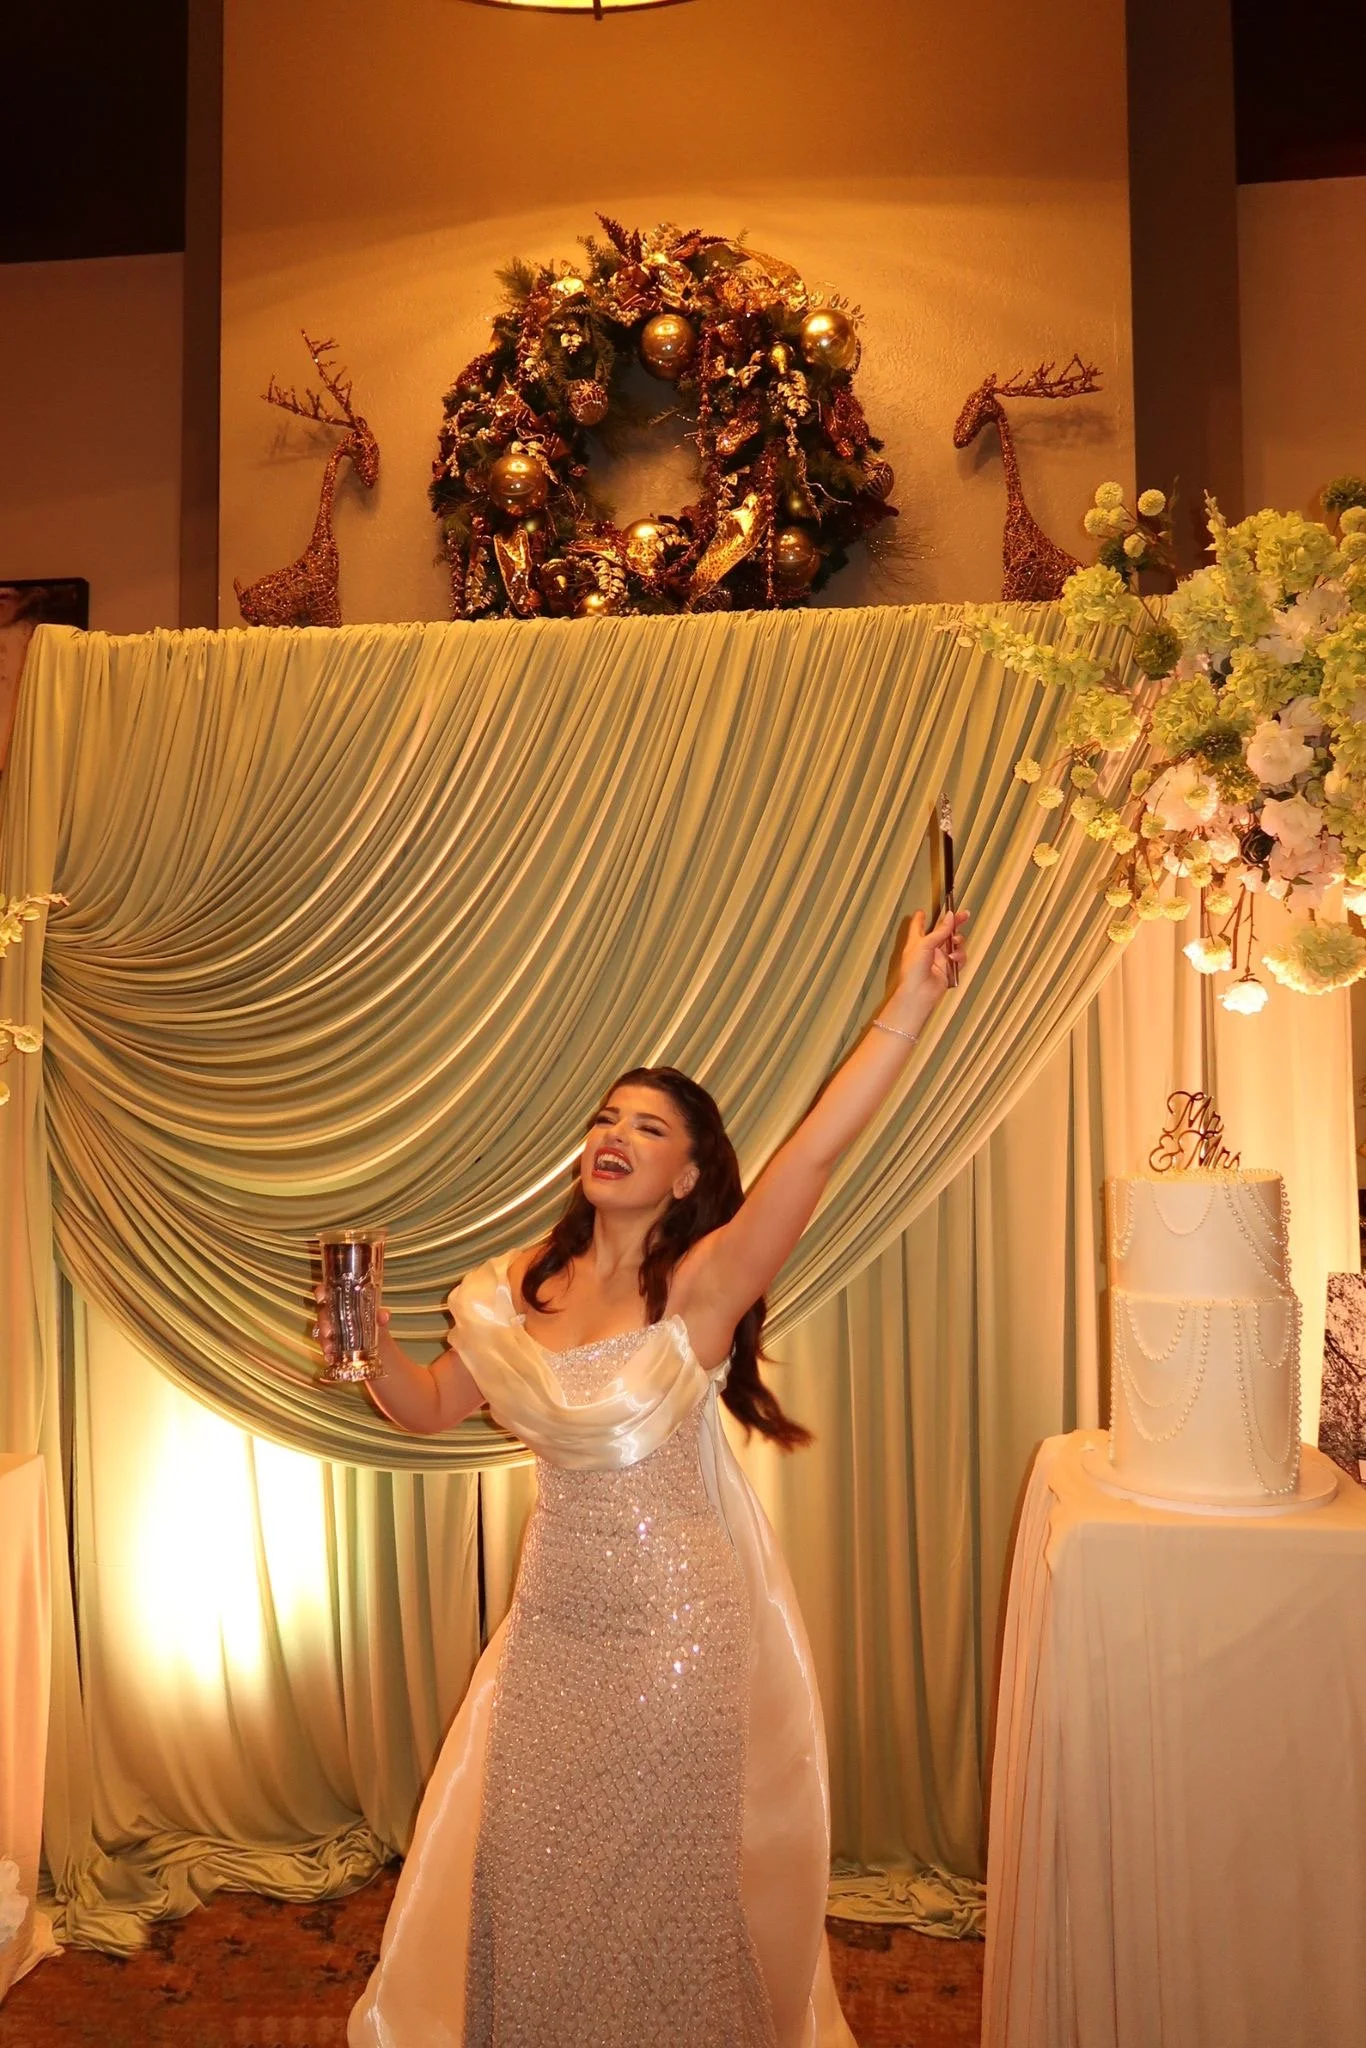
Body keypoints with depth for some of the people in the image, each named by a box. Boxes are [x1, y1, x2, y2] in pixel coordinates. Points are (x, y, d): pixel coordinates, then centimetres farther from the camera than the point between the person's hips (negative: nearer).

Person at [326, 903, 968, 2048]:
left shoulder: (704, 1281, -17)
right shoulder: (526, 1283, -1)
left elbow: (817, 1149, -33)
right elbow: (436, 1407, 10)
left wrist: (908, 1009, -43)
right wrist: (371, 1352, -10)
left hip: (682, 1624, -5)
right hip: (555, 1619, 5)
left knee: (666, 1882, 14)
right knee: (530, 1874, 21)